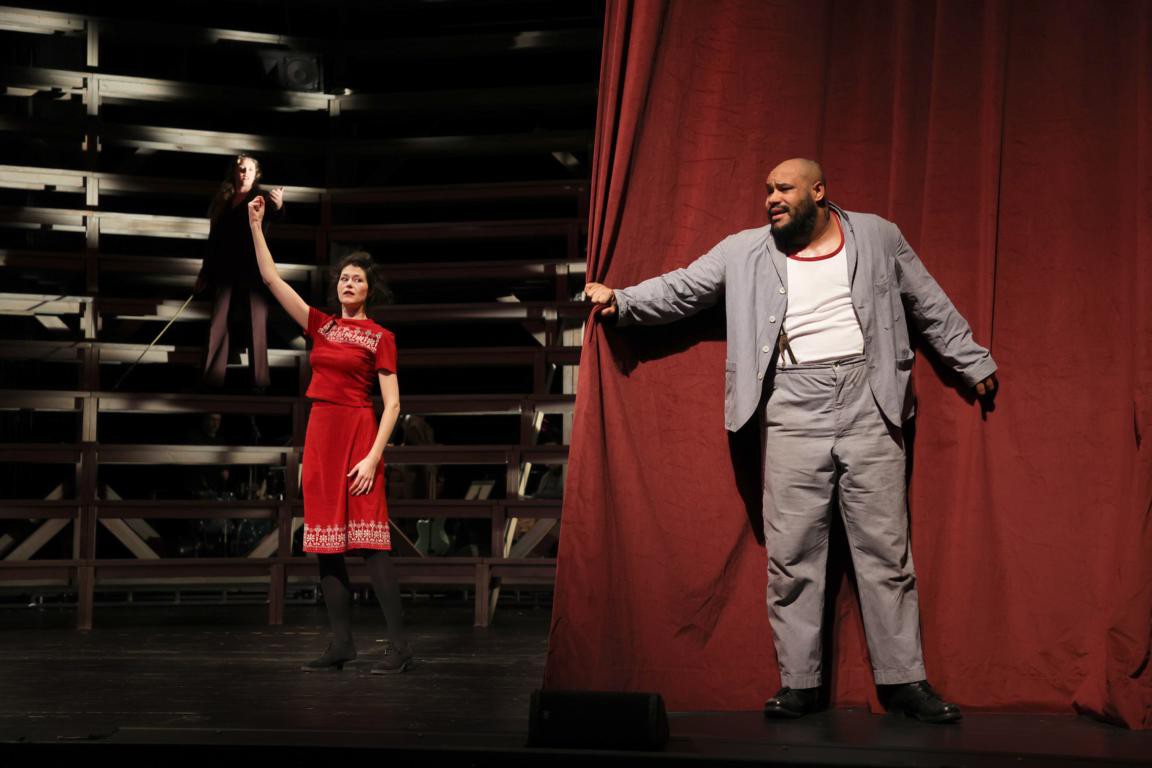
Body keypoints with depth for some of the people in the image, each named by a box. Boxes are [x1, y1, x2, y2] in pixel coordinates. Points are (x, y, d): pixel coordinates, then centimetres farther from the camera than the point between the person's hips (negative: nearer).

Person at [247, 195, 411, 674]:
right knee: (325, 541, 4)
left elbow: (392, 404, -5)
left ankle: (399, 644, -10)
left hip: (359, 434, -6)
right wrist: (256, 227, 6)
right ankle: (341, 644, 8)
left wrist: (373, 456, -15)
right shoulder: (321, 325, 13)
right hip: (320, 435, 6)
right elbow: (271, 279, 11)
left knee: (369, 538, -11)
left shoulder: (379, 337, 0)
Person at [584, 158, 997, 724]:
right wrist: (622, 300, -7)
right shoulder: (744, 253, 10)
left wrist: (973, 362, 22)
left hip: (868, 406, 0)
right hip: (793, 416, 1)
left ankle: (903, 680, 9)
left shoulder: (877, 237, 10)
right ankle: (800, 682, 8)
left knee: (885, 549, 1)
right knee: (792, 554, -1)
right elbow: (681, 289, 7)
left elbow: (929, 305, 17)